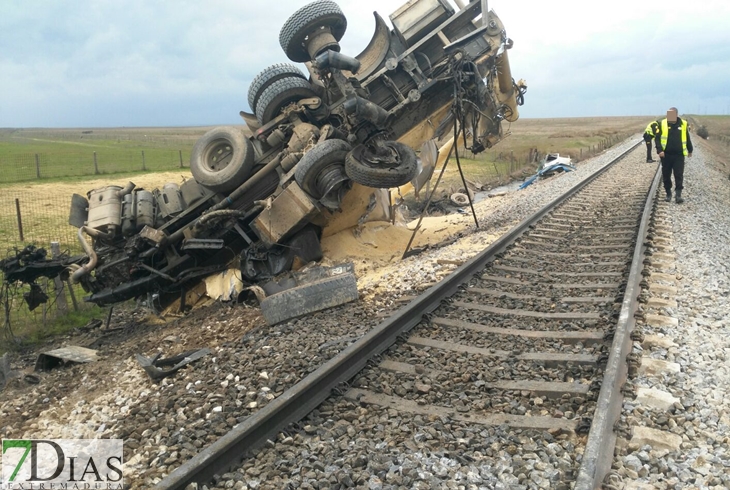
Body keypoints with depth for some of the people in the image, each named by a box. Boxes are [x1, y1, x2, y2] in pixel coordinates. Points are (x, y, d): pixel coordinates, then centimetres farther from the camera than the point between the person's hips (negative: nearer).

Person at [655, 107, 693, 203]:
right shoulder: (663, 124, 0)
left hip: (679, 155, 0)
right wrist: (659, 150, -14)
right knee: (666, 175, 7)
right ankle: (668, 194, 21)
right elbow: (657, 138, 0)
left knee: (679, 175, -5)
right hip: (666, 155, 0)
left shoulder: (683, 124, 2)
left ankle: (678, 195, -3)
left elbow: (687, 138, 14)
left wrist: (690, 150, 22)